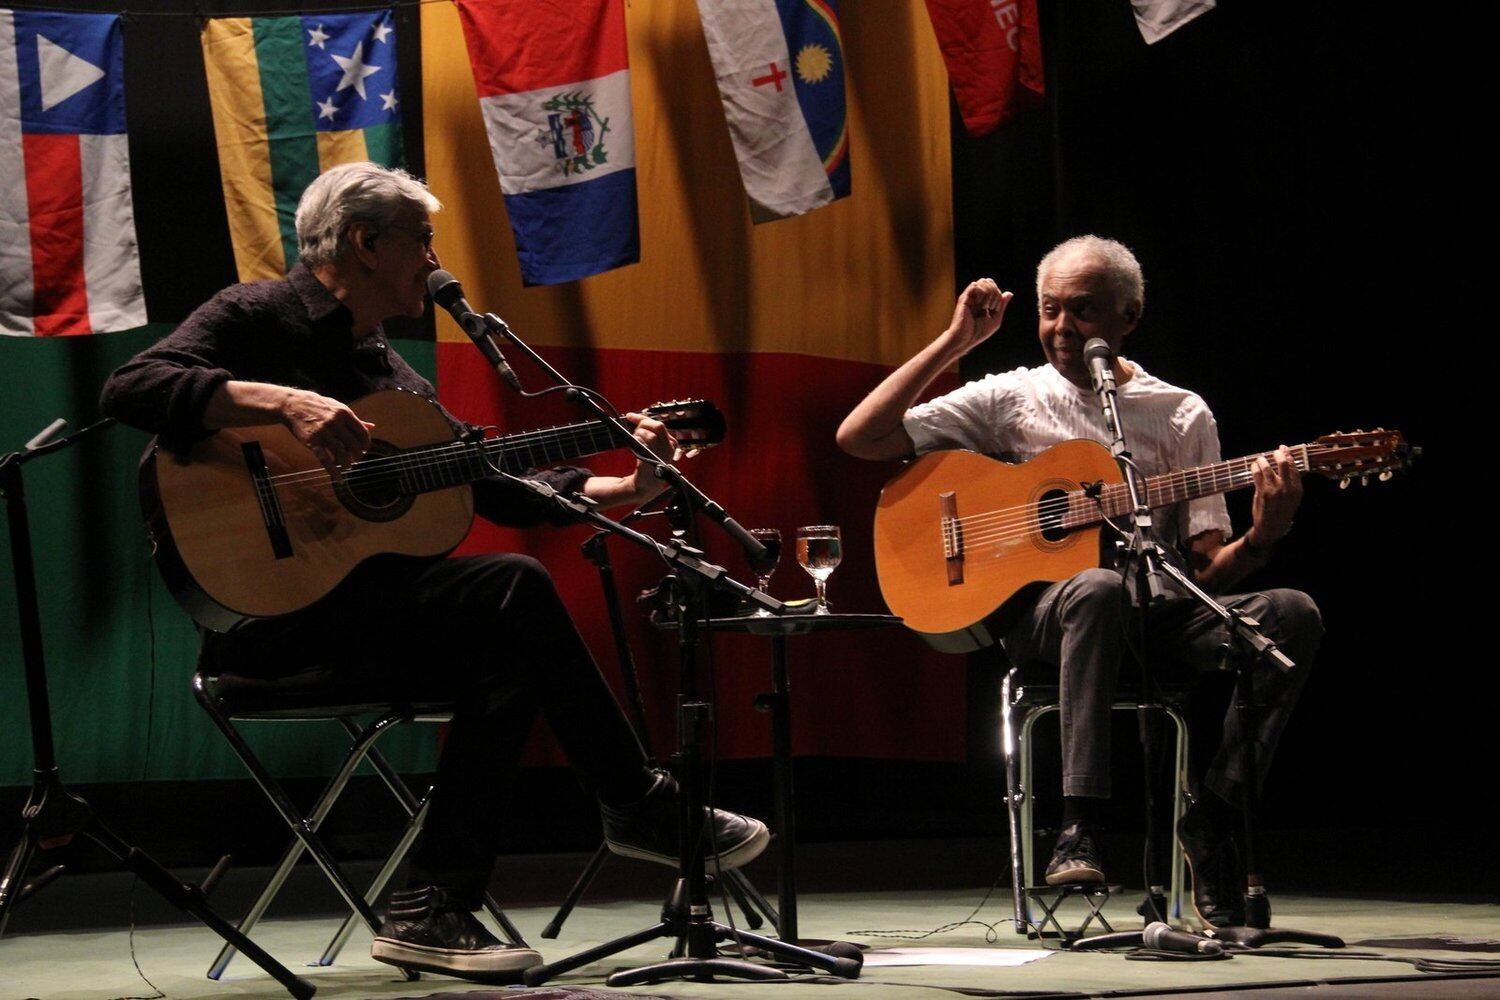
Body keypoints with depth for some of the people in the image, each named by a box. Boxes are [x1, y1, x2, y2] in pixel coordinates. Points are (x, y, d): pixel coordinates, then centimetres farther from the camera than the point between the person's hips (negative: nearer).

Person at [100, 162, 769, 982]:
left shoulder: (389, 376, 21)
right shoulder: (258, 318, -3)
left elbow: (499, 485, 18)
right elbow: (130, 388, -20)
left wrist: (624, 489, 6)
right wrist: (285, 402, -29)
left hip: (354, 609, 8)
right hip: (262, 612, -8)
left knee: (511, 656, -20)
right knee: (513, 589, -21)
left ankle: (433, 910, -16)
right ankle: (641, 806, -8)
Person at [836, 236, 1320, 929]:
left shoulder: (1182, 415, 13)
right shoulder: (1010, 398, 10)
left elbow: (1209, 568, 8)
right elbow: (857, 438, 1)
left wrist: (1262, 536, -15)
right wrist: (955, 342, 2)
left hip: (1158, 613, 3)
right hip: (1036, 607, -2)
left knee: (1293, 614, -25)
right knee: (1099, 589, -40)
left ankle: (1213, 818, -21)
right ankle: (1078, 826, -39)